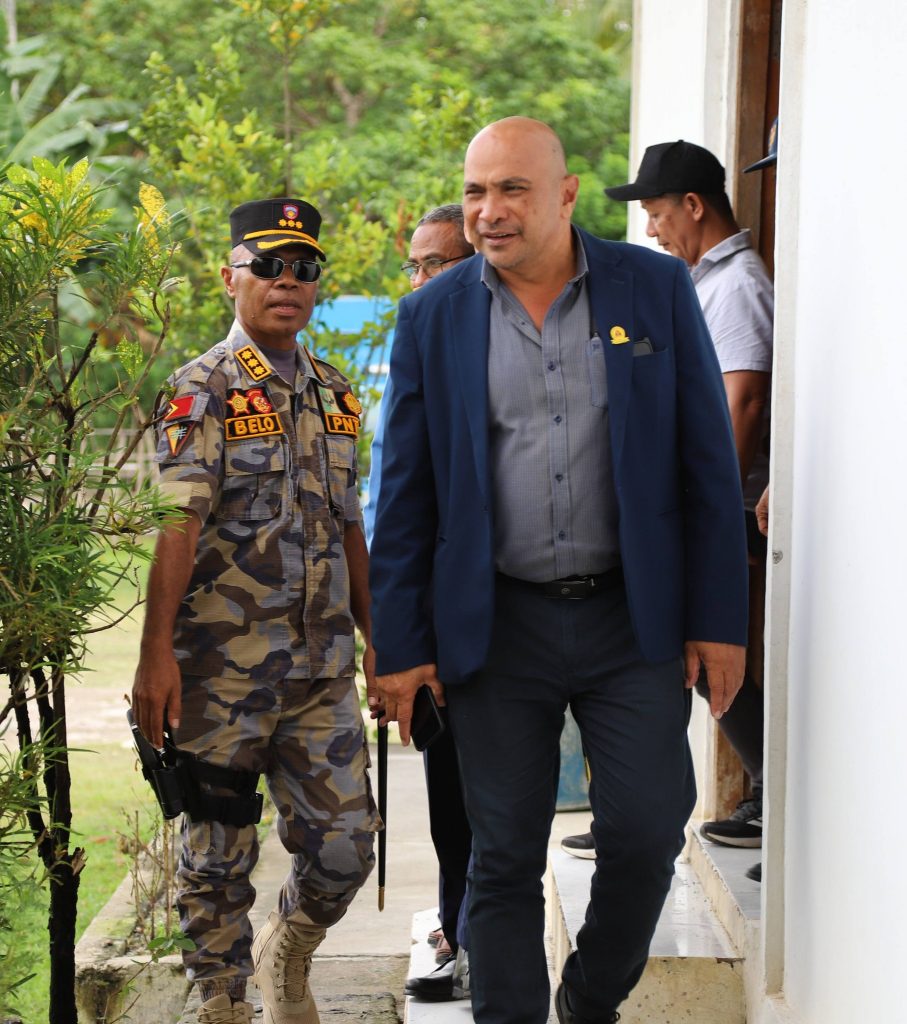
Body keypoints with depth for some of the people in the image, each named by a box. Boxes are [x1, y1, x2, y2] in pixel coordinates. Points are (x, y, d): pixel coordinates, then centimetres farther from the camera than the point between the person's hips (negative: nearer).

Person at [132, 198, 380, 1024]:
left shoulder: (333, 394, 13)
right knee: (220, 850, 4)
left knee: (344, 842, 5)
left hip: (323, 666, 5)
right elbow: (178, 523, -14)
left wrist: (376, 637, 18)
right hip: (226, 667, -5)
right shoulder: (204, 390, -5)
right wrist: (157, 651, -21)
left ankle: (287, 956, 33)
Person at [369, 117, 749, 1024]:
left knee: (647, 829, -4)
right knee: (504, 856, 4)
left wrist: (718, 618, -2)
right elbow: (405, 496, 6)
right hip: (497, 625, 0)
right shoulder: (432, 318, 3)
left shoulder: (655, 289, 1)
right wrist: (400, 645, 1)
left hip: (633, 616, 0)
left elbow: (709, 464, 2)